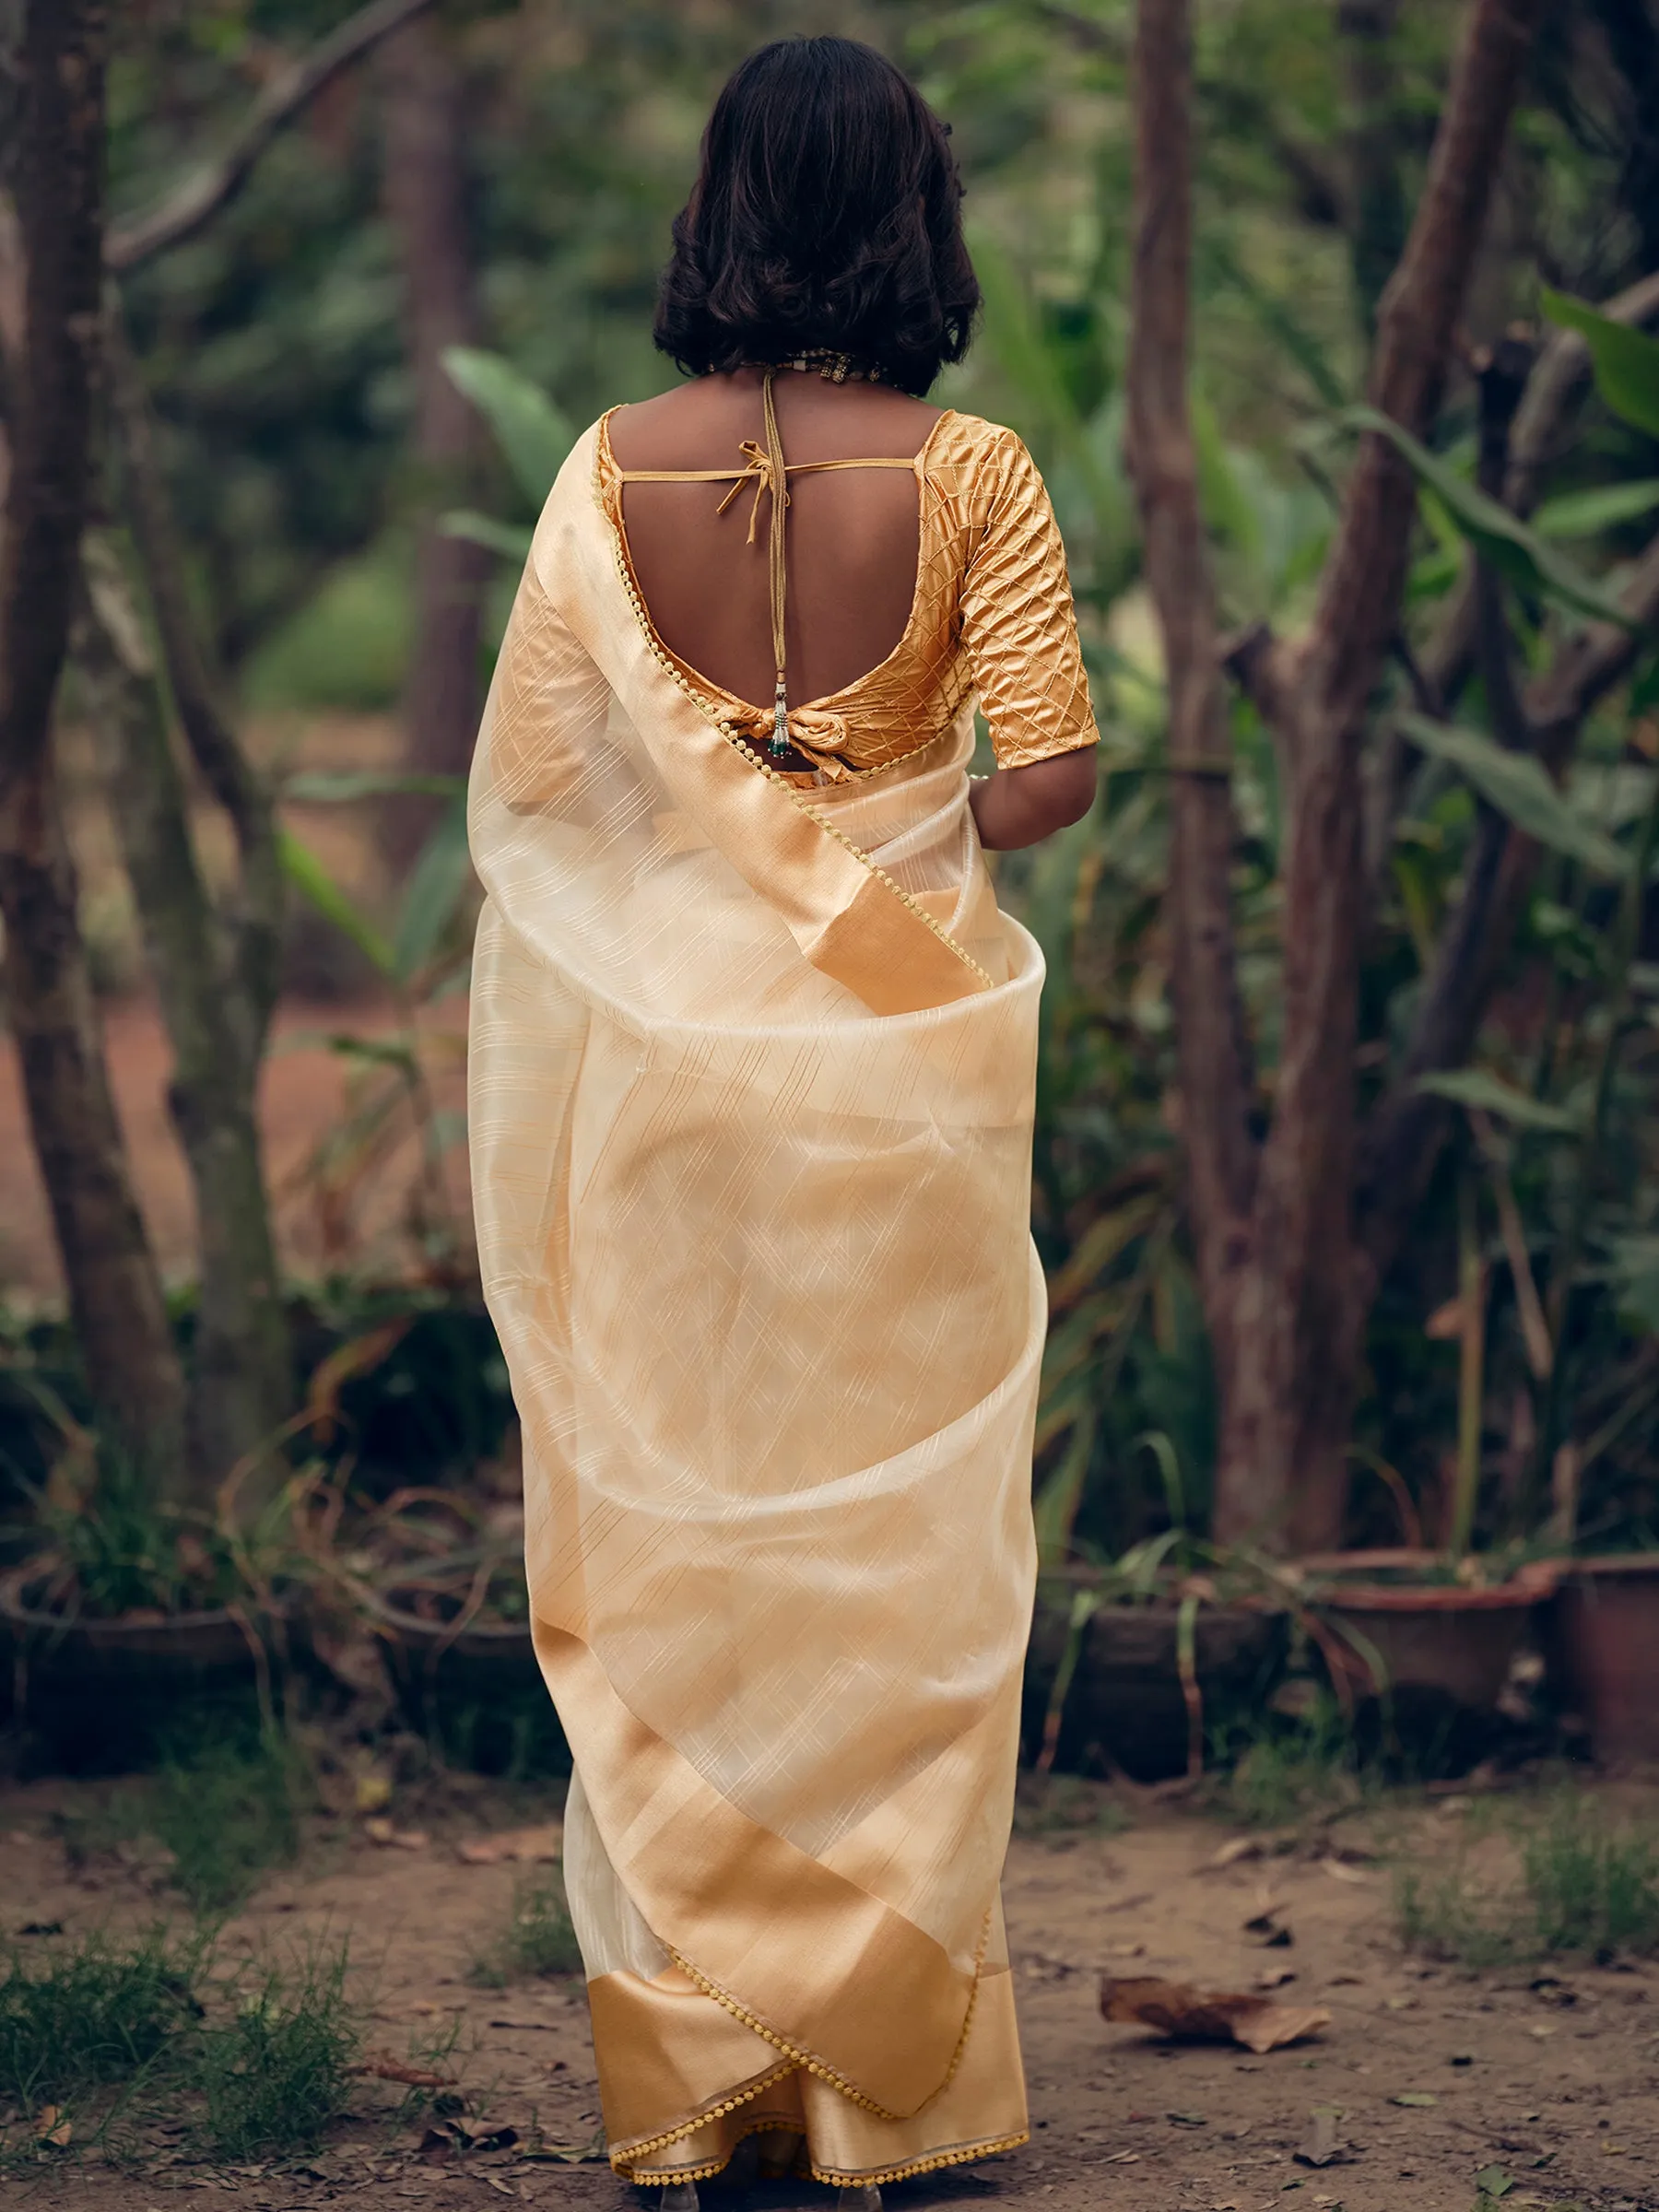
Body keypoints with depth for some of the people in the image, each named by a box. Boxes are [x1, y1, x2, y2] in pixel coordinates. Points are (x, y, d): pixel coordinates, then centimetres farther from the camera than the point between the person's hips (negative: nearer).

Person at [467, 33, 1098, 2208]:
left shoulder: (616, 470, -4)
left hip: (666, 1029, 2)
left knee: (668, 1531, 10)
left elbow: (535, 775, -3)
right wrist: (914, 840, 7)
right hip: (900, 1049, -1)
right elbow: (1055, 768, -12)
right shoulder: (965, 473, -9)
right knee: (894, 1527, 8)